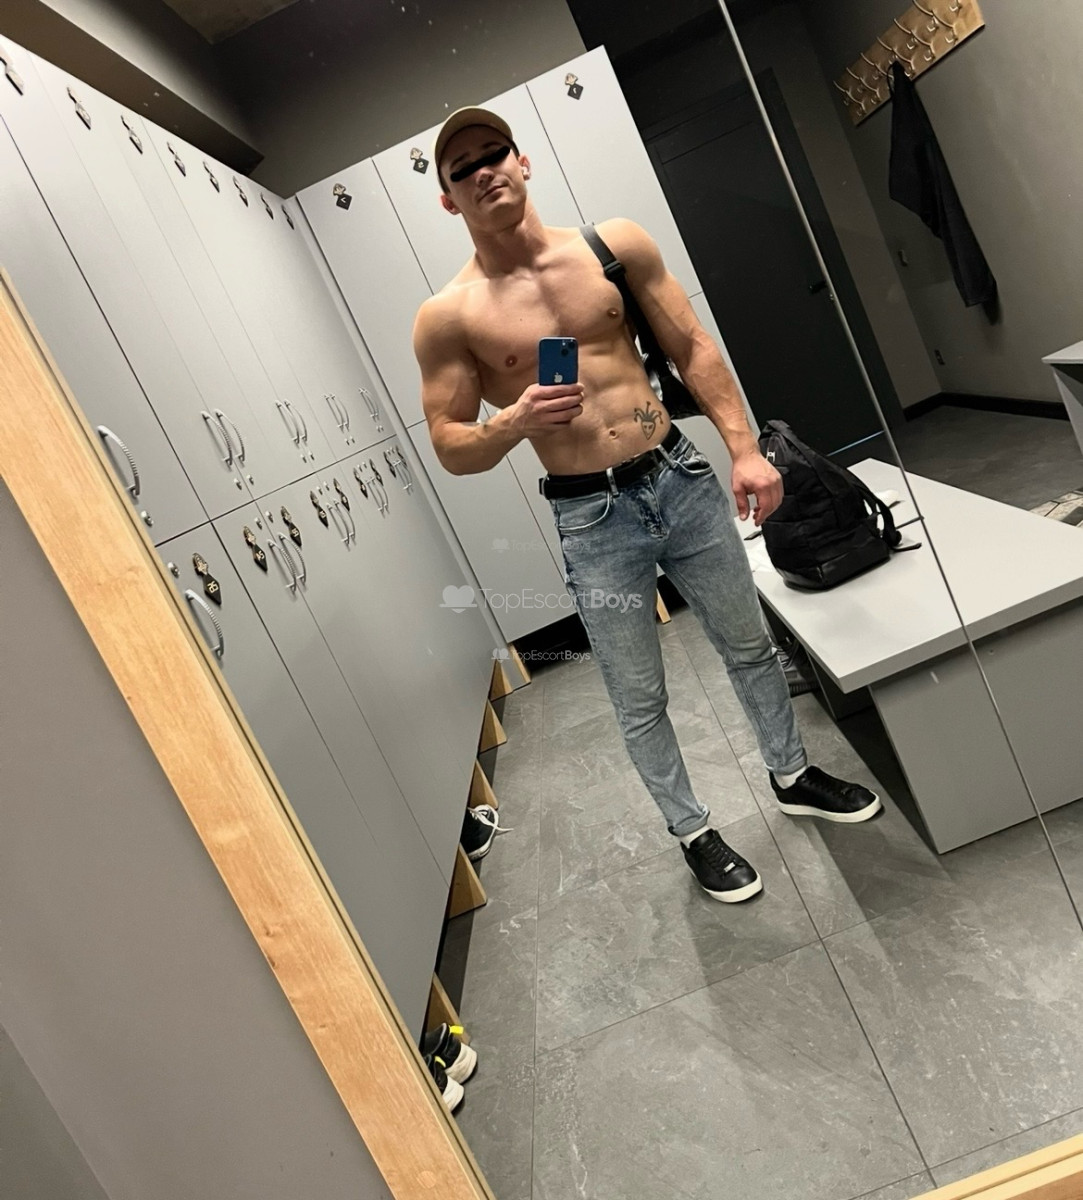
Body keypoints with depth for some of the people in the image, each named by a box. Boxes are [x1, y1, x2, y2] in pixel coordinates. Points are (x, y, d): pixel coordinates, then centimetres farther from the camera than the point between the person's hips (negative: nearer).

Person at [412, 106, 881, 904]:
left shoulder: (617, 245, 1)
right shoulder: (449, 317, -7)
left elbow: (693, 348, 5)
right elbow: (451, 449, -4)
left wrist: (744, 447, -3)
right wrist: (515, 423, -24)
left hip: (681, 478, 4)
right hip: (592, 518, -3)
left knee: (749, 644, 19)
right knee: (641, 701, 9)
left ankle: (793, 776, 46)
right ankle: (694, 832, 35)